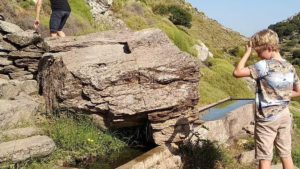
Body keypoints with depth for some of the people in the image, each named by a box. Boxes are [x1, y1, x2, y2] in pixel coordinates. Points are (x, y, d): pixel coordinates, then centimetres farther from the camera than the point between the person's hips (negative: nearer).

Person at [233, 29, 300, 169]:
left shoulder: (265, 65, -19)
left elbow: (237, 72, -23)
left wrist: (248, 52, -14)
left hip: (267, 118, -7)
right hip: (284, 115, 7)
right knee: (286, 155, 15)